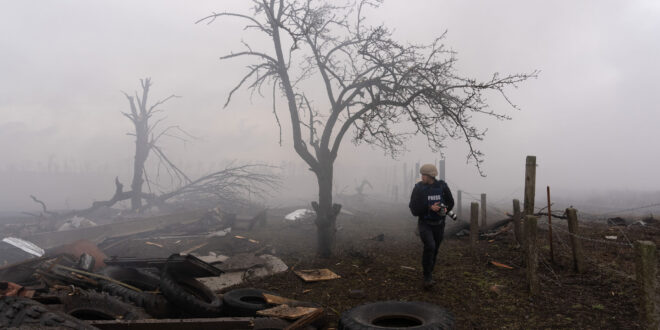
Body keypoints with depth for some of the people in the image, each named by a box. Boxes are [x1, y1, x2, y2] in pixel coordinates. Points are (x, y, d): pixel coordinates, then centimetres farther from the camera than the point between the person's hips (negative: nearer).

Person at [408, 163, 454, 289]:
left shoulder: (442, 186, -7)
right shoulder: (418, 188, -13)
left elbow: (450, 202, 7)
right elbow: (414, 209, -14)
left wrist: (445, 209, -16)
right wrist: (430, 208, -27)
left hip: (439, 224, 3)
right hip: (424, 224, -3)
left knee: (434, 250, 13)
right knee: (430, 246, -25)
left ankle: (428, 276, 35)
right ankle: (428, 278, -13)